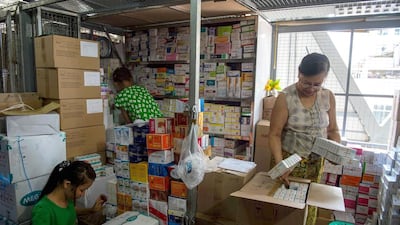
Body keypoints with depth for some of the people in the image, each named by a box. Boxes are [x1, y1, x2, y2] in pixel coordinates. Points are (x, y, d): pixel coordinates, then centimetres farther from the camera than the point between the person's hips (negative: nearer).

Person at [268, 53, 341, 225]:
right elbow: (275, 134, -15)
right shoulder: (285, 97, -15)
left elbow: (332, 129, 9)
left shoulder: (328, 96, -1)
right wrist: (279, 164, -26)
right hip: (290, 160, -3)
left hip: (316, 162, 4)